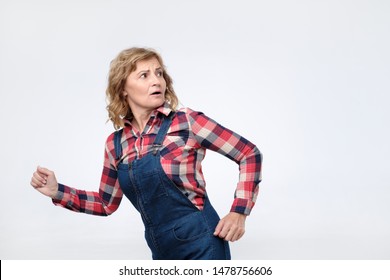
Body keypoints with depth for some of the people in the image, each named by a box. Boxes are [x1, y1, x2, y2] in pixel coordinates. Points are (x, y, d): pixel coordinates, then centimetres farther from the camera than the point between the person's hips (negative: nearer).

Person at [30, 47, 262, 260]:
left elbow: (250, 155, -5)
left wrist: (239, 213, -12)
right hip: (163, 250, 5)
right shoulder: (116, 144, 3)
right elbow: (106, 204, 16)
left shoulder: (186, 122, -10)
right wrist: (56, 191, 4)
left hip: (201, 244, -5)